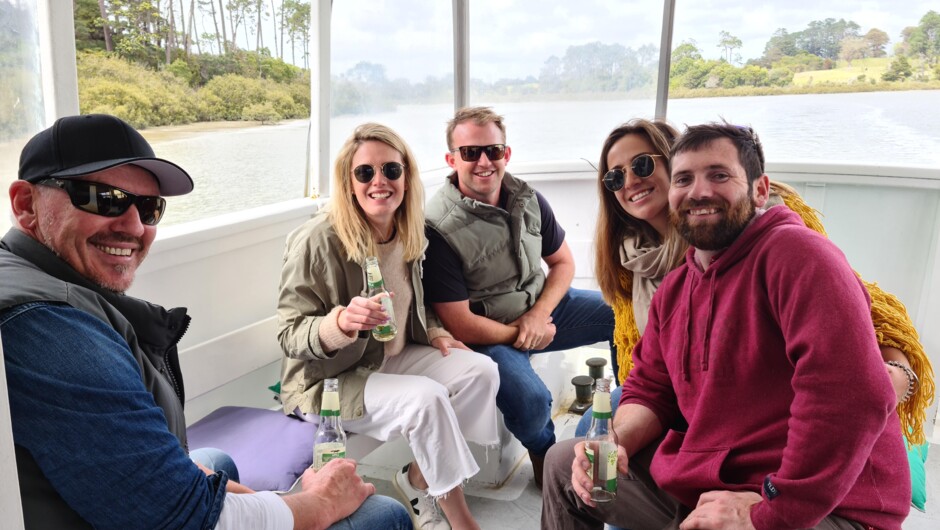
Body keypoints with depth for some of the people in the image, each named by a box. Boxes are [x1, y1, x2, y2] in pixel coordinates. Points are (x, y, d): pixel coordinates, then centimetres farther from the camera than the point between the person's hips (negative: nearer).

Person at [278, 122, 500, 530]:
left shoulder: (409, 235, 1)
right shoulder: (317, 241, -21)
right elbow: (289, 336, -19)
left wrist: (437, 336, -2)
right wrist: (340, 321, -38)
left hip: (393, 357, 7)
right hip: (328, 380, -7)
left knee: (482, 371, -12)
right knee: (426, 398, -30)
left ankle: (418, 480, 1)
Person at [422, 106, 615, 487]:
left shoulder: (527, 200, -2)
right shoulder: (439, 229, -21)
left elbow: (563, 262, 7)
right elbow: (460, 325, -20)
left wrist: (539, 316, -11)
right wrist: (518, 334, -12)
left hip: (541, 306, 6)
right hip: (488, 334, -6)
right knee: (531, 400, -32)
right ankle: (546, 454, 6)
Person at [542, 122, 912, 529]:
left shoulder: (795, 252, -19)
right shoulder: (674, 289, 9)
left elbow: (855, 396, -29)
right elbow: (649, 389, 13)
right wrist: (615, 442, -8)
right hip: (700, 482, 8)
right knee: (563, 465, 13)